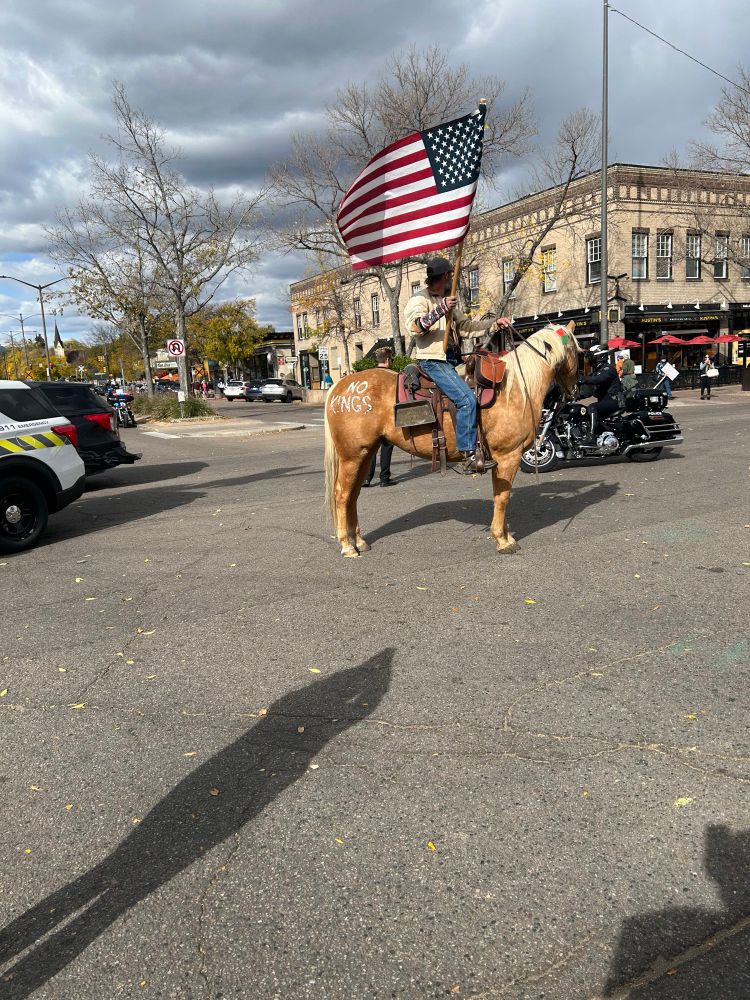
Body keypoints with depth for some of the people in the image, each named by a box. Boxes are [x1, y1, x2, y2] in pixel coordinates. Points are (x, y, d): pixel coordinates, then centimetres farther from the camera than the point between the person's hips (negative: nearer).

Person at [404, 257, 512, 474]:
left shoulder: (450, 301, 20)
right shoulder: (420, 300, -5)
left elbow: (464, 326, 25)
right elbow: (414, 325, -23)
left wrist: (494, 324, 17)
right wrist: (441, 309, -29)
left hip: (451, 360, 10)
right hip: (432, 360, -10)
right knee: (466, 399, -24)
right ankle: (467, 457, -21)